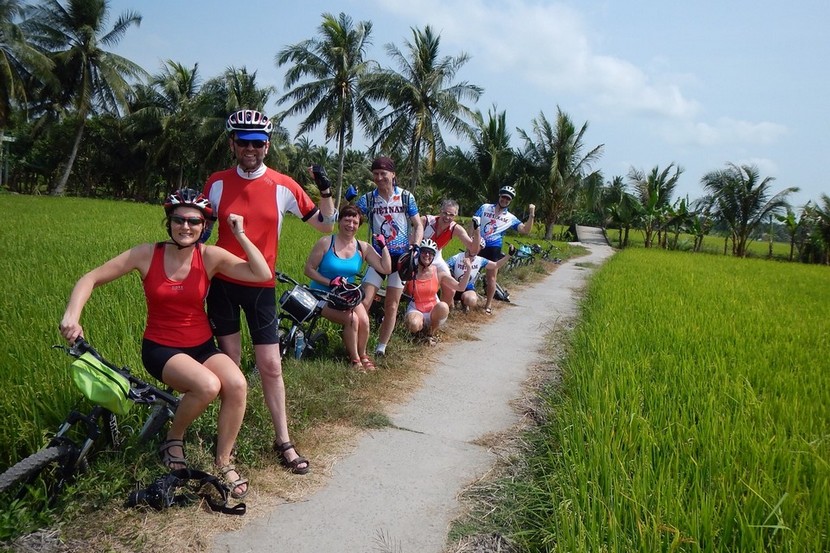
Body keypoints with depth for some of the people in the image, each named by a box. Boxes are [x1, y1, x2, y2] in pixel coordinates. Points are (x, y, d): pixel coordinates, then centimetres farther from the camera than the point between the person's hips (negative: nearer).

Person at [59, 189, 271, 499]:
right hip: (160, 348, -2)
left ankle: (223, 462, -5)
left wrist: (240, 235, -18)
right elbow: (91, 279, -6)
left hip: (202, 346, 2)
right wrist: (71, 315, -21)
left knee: (237, 385, -28)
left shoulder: (210, 256, -7)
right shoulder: (147, 254, -9)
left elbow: (262, 274, -17)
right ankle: (174, 439, 1)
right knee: (208, 385, -32)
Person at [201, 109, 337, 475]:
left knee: (271, 366, 1)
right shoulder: (217, 183, 0)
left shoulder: (284, 186, -4)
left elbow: (325, 225, 1)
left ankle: (284, 442, 14)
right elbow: (202, 229, 11)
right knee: (229, 362, 8)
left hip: (261, 286, -1)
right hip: (222, 283, 1)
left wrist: (325, 191, -14)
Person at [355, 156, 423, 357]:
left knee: (391, 306, 4)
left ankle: (381, 348, 15)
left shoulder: (406, 197, -2)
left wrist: (414, 246, -12)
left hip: (400, 257, 0)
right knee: (364, 302, -9)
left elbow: (418, 225, 3)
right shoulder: (368, 198, -1)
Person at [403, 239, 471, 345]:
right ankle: (421, 325, 4)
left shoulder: (438, 272, -3)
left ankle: (431, 332, -6)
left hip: (433, 310, 2)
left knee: (443, 307, -34)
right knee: (413, 325, -37)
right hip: (415, 310, -2)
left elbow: (460, 287, -3)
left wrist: (468, 269, -13)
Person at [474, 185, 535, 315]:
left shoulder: (511, 218, 3)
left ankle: (489, 304, 12)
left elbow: (525, 230, -4)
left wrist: (531, 215, -15)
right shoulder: (485, 207, 2)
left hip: (494, 249, 0)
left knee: (491, 277, 1)